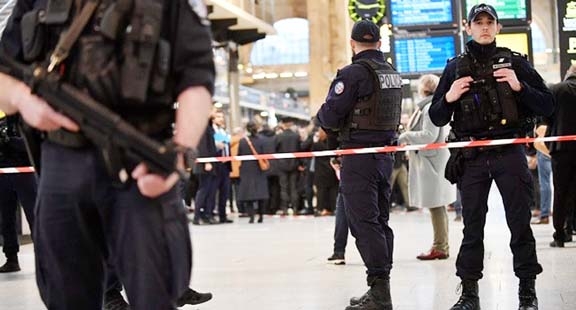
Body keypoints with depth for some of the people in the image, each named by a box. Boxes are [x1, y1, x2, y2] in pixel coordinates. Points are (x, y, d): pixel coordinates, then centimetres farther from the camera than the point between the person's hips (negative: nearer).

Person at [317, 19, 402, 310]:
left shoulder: (353, 73, -13)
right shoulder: (393, 74, 12)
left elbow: (329, 117, -14)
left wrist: (322, 116, 7)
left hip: (359, 154, -8)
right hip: (386, 153, 8)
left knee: (364, 223, -7)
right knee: (380, 221, 13)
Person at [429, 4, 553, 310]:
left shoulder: (514, 62, 5)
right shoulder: (455, 68, 9)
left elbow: (547, 106, 3)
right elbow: (437, 118, 10)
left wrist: (520, 87, -13)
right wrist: (449, 98, -9)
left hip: (509, 154, -1)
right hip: (471, 158, 1)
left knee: (520, 224, 1)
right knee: (472, 227, 6)